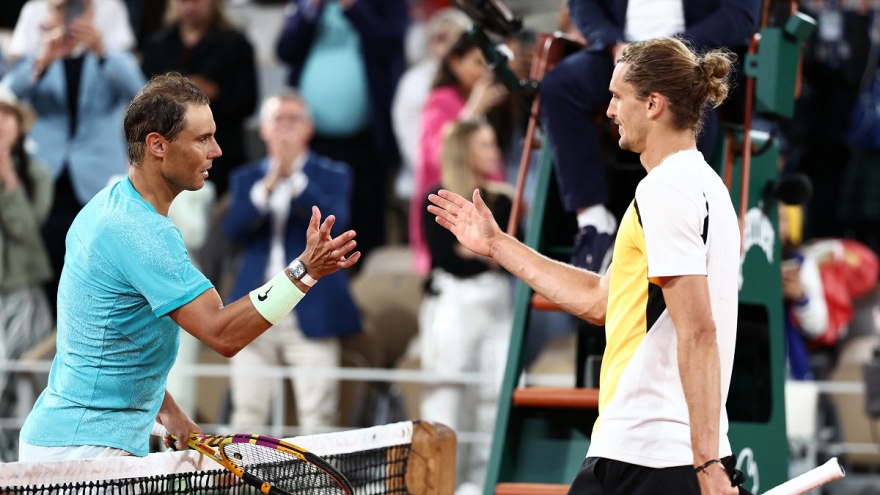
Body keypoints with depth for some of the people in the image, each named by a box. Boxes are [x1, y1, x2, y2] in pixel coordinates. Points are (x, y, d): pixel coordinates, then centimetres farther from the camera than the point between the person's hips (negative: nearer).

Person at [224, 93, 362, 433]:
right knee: (247, 415, 0)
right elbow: (234, 229, -2)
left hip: (310, 315, -2)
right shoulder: (245, 179, 14)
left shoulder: (332, 176, 8)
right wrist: (267, 186, -15)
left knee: (317, 420, -8)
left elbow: (335, 222, -11)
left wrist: (294, 177, -18)